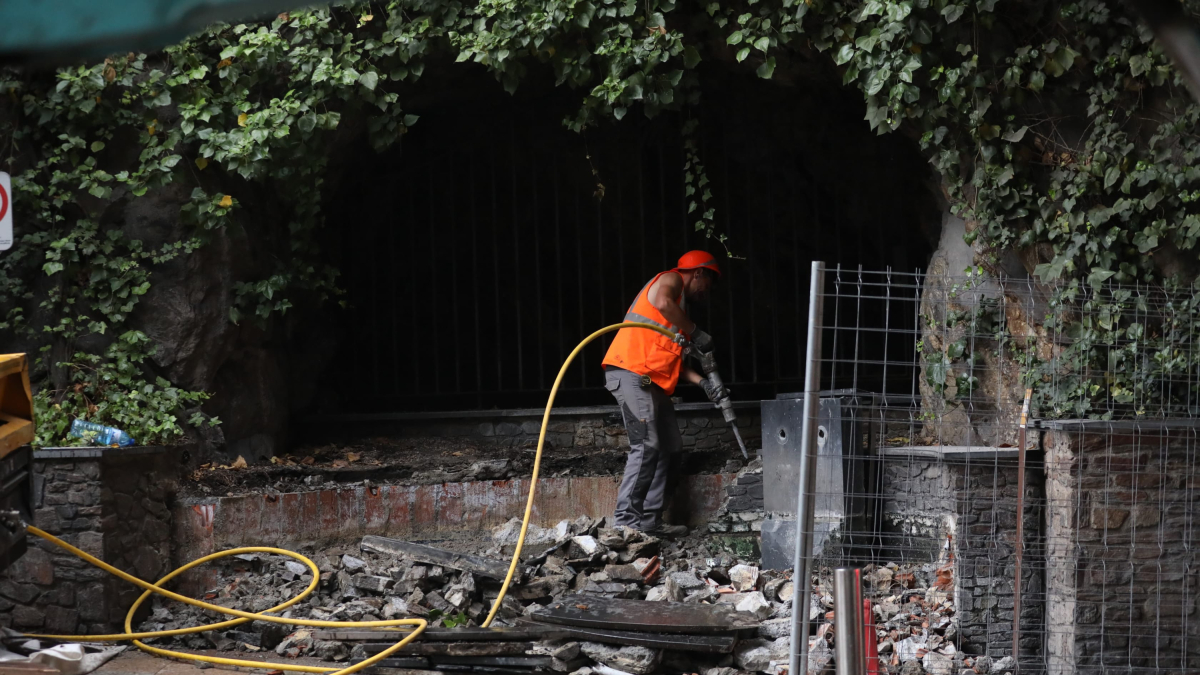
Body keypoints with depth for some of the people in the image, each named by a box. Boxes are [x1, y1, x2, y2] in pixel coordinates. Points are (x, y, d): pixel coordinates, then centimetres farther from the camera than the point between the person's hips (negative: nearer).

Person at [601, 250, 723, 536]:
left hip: (653, 382, 10)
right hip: (631, 373, -10)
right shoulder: (671, 280, 4)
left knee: (665, 448, 6)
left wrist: (703, 382, 9)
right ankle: (627, 517, -17)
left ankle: (650, 519, 4)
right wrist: (695, 332, -15)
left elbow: (674, 359, 22)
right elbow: (662, 302, -23)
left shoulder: (681, 306, 30)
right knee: (646, 445, -16)